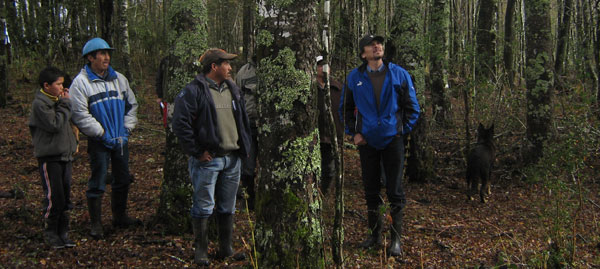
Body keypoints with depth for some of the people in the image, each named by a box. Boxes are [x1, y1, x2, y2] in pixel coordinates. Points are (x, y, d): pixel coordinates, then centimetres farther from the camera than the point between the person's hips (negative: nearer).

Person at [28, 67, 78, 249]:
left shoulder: (58, 100, 12)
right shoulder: (40, 103, -12)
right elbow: (55, 124, -20)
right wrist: (65, 104, -13)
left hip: (65, 155, 8)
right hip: (49, 157, -8)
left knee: (65, 197, 10)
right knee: (54, 197, -6)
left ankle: (63, 233, 19)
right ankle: (50, 233, 9)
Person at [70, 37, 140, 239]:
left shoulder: (119, 79, 7)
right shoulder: (81, 82, -10)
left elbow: (131, 104, 16)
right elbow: (80, 115, -14)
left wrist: (128, 127, 5)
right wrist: (102, 133, -14)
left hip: (121, 139, 6)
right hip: (99, 141, -6)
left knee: (123, 180, 15)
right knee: (97, 183, -1)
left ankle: (120, 217, 32)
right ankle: (96, 224, 12)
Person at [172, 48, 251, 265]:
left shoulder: (233, 90, 14)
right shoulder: (194, 91, -10)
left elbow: (243, 121, 22)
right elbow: (180, 124, -15)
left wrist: (244, 146, 12)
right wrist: (197, 152, -15)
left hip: (232, 159, 7)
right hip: (208, 160, -7)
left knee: (228, 207, 14)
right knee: (203, 207, 0)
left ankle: (226, 249, 25)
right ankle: (201, 250, 14)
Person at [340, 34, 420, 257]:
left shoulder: (399, 74, 0)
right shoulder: (354, 77, 3)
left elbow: (412, 108, 6)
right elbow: (346, 109, 13)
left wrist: (402, 130, -1)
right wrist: (354, 132, 3)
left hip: (392, 140, -2)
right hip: (367, 141, 2)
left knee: (395, 191, 0)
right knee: (370, 190, 10)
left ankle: (396, 238, 10)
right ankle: (375, 234, 24)